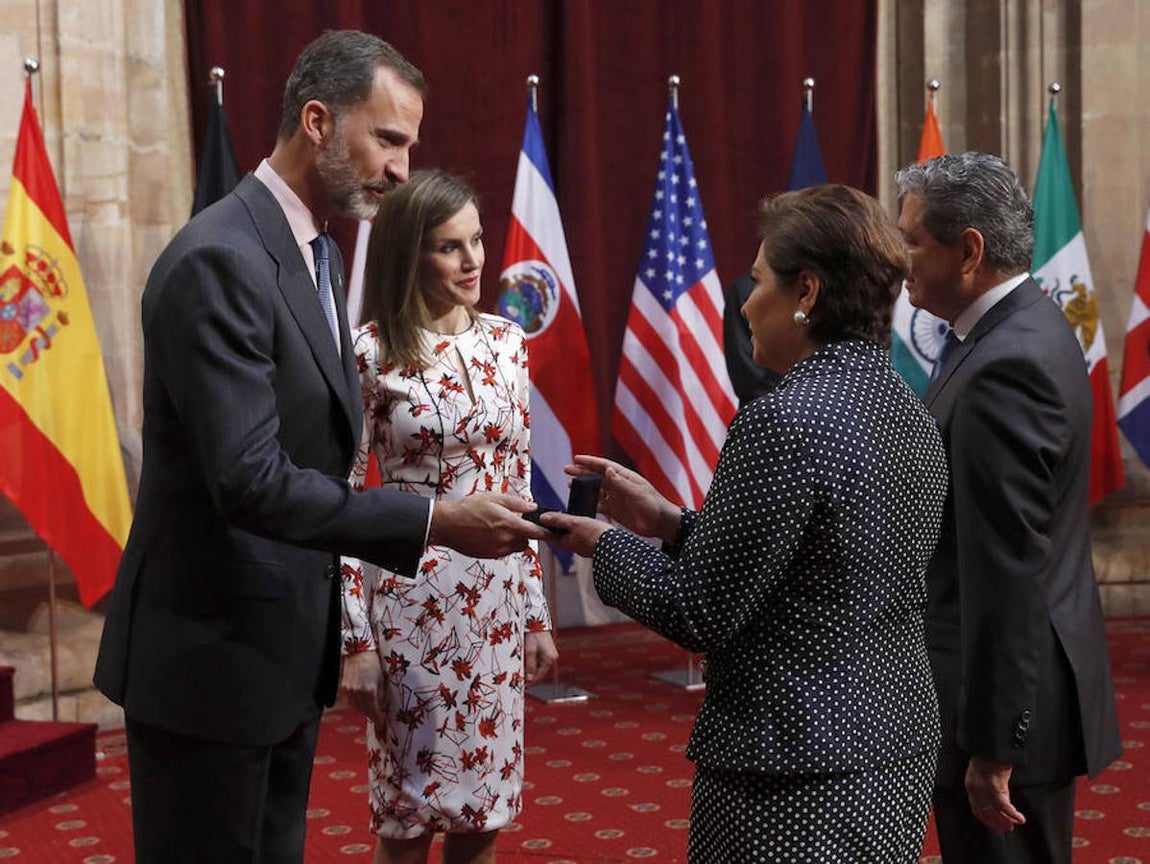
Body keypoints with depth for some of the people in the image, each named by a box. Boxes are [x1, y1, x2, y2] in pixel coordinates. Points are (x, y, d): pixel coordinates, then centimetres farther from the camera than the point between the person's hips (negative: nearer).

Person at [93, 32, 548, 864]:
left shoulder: (320, 254, 10)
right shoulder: (219, 261, -21)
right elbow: (249, 480, -27)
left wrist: (328, 626, 15)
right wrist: (435, 522, -25)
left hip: (287, 652, 9)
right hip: (210, 660, -9)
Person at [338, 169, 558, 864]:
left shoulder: (507, 341, 6)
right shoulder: (372, 354, -9)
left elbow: (519, 485, 10)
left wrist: (537, 614, 10)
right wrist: (355, 639, -11)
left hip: (497, 604, 5)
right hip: (413, 604, -4)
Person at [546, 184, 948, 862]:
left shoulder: (783, 422, -20)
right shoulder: (913, 417, 6)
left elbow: (702, 615, -16)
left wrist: (603, 543, 0)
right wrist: (669, 521, 10)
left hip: (799, 780, -8)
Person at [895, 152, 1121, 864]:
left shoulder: (1005, 367, -23)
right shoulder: (1031, 326, 8)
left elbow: (1007, 571, -25)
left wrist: (992, 745, -22)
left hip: (1009, 699, -10)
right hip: (1038, 683, 10)